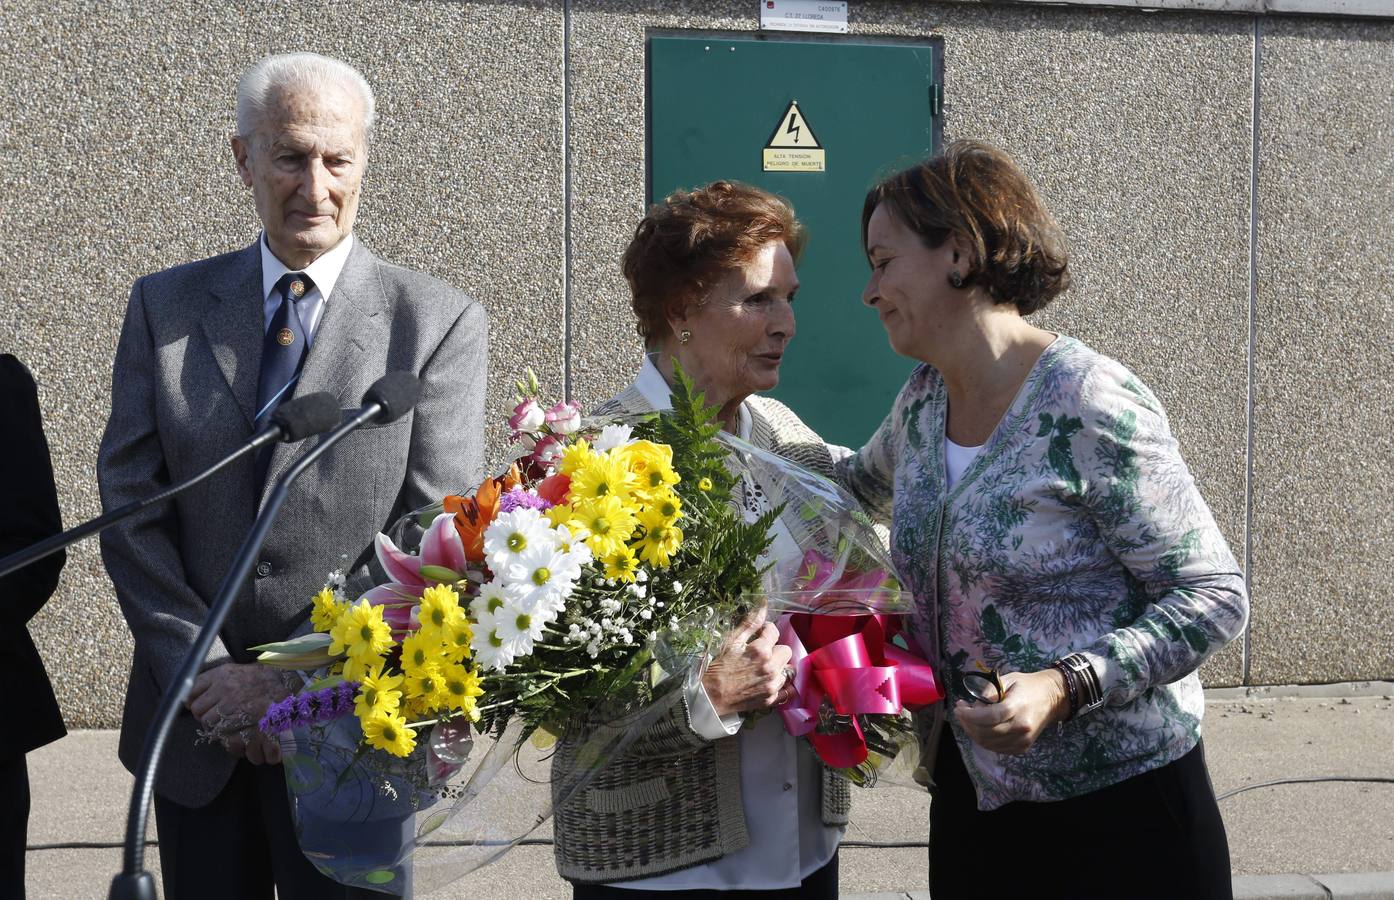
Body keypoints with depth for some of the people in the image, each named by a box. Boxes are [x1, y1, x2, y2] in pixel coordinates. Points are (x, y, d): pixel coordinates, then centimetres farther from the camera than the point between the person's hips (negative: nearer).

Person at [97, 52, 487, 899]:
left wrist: (300, 684, -13)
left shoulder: (441, 322, -4)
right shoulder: (166, 306, 5)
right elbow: (130, 505, 1)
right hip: (194, 724, 3)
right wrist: (205, 671, -9)